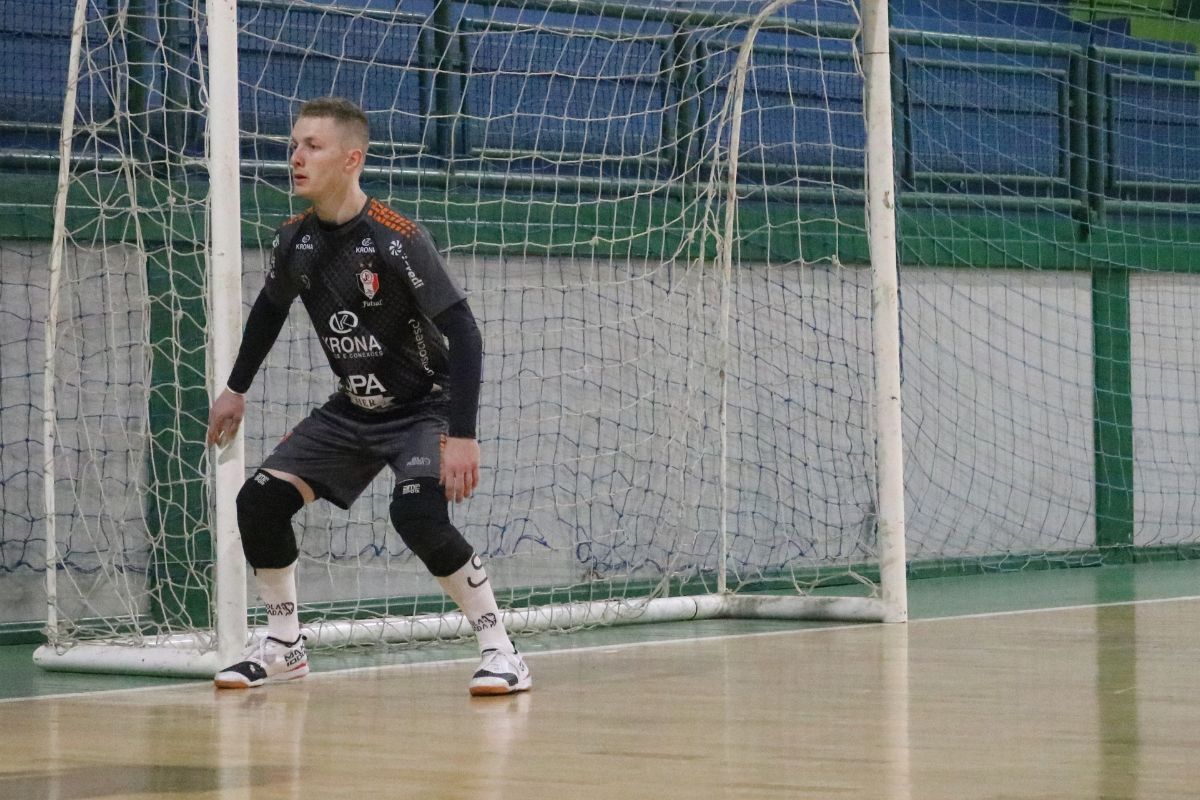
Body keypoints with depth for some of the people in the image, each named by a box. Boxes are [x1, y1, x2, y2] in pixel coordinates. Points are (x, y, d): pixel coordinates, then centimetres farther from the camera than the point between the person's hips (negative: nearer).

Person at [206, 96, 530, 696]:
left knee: (417, 513, -31)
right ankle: (283, 647, 13)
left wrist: (462, 436, -32)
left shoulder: (397, 240, -24)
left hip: (423, 409, -7)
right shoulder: (294, 240, -4)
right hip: (351, 411, 7)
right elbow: (270, 308, 18)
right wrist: (236, 388, 25)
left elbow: (462, 333, -26)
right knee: (260, 500, -6)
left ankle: (500, 651, -16)